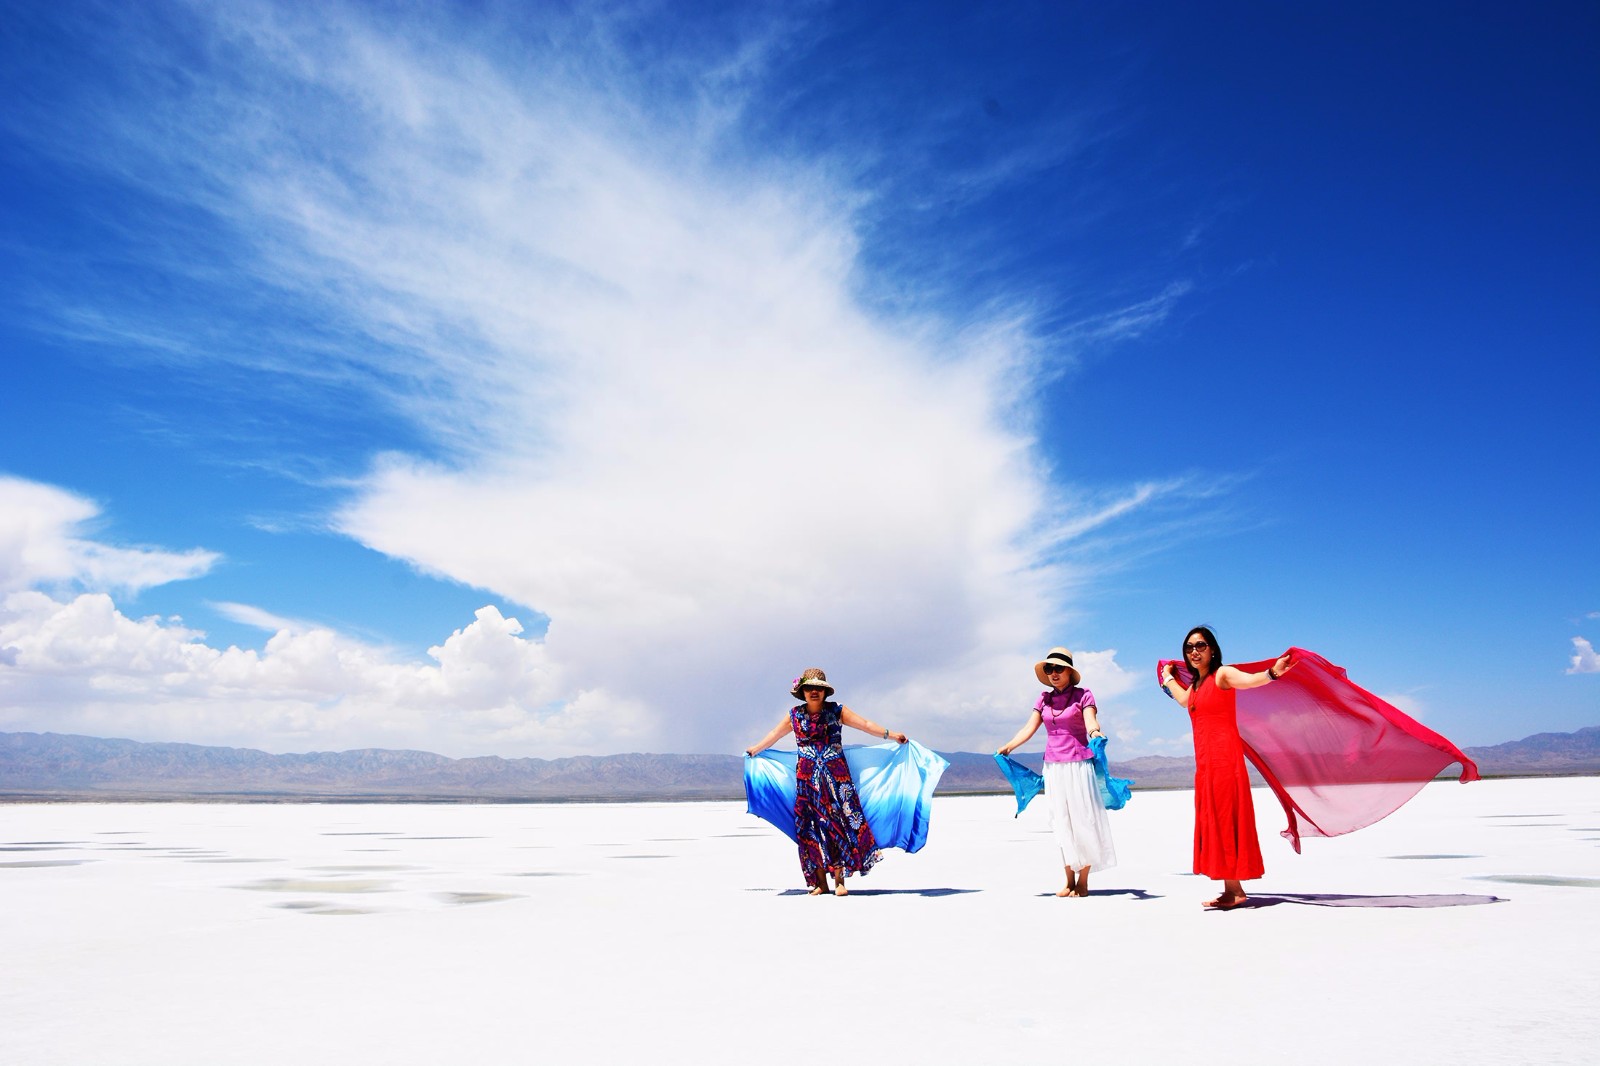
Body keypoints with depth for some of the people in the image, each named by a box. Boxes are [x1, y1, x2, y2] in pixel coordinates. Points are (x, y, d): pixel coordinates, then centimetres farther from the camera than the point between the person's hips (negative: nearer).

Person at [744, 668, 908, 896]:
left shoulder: (836, 711, 2)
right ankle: (820, 882, 7)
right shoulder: (795, 716, 8)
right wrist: (756, 749, 35)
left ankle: (839, 881, -4)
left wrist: (890, 734, -6)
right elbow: (775, 734, 24)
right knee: (811, 828, 0)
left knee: (839, 824, -9)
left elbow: (865, 724, 1)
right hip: (806, 778, 2)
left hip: (835, 776, -2)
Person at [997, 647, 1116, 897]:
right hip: (1053, 766, 4)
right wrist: (1008, 747, -5)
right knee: (1061, 822, 5)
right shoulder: (1044, 699, 11)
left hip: (1078, 764, -4)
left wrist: (1095, 732, -37)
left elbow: (1090, 721, -15)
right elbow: (1029, 728, 8)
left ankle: (1083, 881, 4)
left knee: (1082, 820, -3)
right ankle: (1069, 880, 11)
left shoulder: (1083, 695, -1)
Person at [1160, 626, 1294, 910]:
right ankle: (1232, 889, 11)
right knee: (1212, 820, 7)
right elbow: (1184, 700, 40)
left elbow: (1250, 679, -28)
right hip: (1205, 760, 9)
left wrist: (1272, 672, -48)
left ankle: (1234, 889, -6)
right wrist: (1168, 677, 52)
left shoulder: (1222, 675, -7)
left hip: (1224, 756, -9)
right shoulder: (1196, 684, 17)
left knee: (1225, 818, -9)